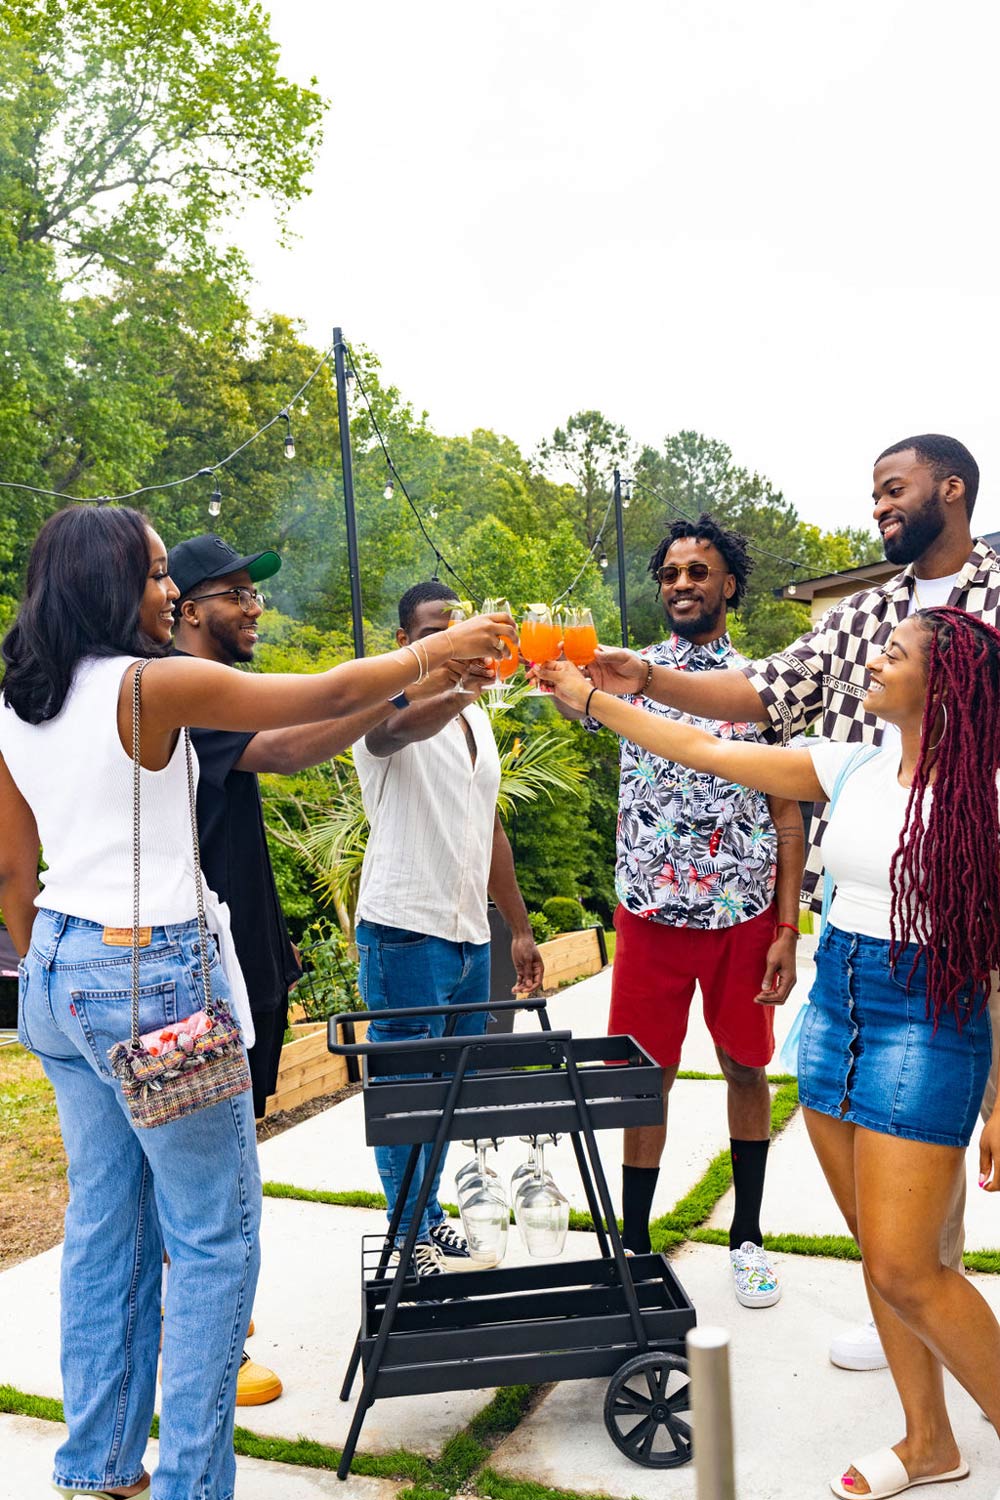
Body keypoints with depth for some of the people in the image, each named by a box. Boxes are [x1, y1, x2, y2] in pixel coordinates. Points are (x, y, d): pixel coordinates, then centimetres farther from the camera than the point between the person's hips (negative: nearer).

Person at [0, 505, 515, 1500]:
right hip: (154, 976, -8)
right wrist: (441, 647, 4)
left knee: (103, 1220, 18)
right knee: (215, 1237, 4)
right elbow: (335, 693, -9)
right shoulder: (153, 687, -14)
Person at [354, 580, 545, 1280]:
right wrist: (458, 690, -57)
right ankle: (414, 1242, 14)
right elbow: (392, 730, -36)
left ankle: (428, 1217, 29)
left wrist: (520, 927, 19)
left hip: (471, 934, 8)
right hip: (407, 932, -7)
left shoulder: (477, 718, 16)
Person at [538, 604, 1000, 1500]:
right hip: (835, 1008, 6)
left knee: (903, 1267, -6)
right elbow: (705, 750, 7)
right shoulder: (854, 769, 3)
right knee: (879, 1250, 13)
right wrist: (589, 697, 7)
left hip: (926, 1024, -6)